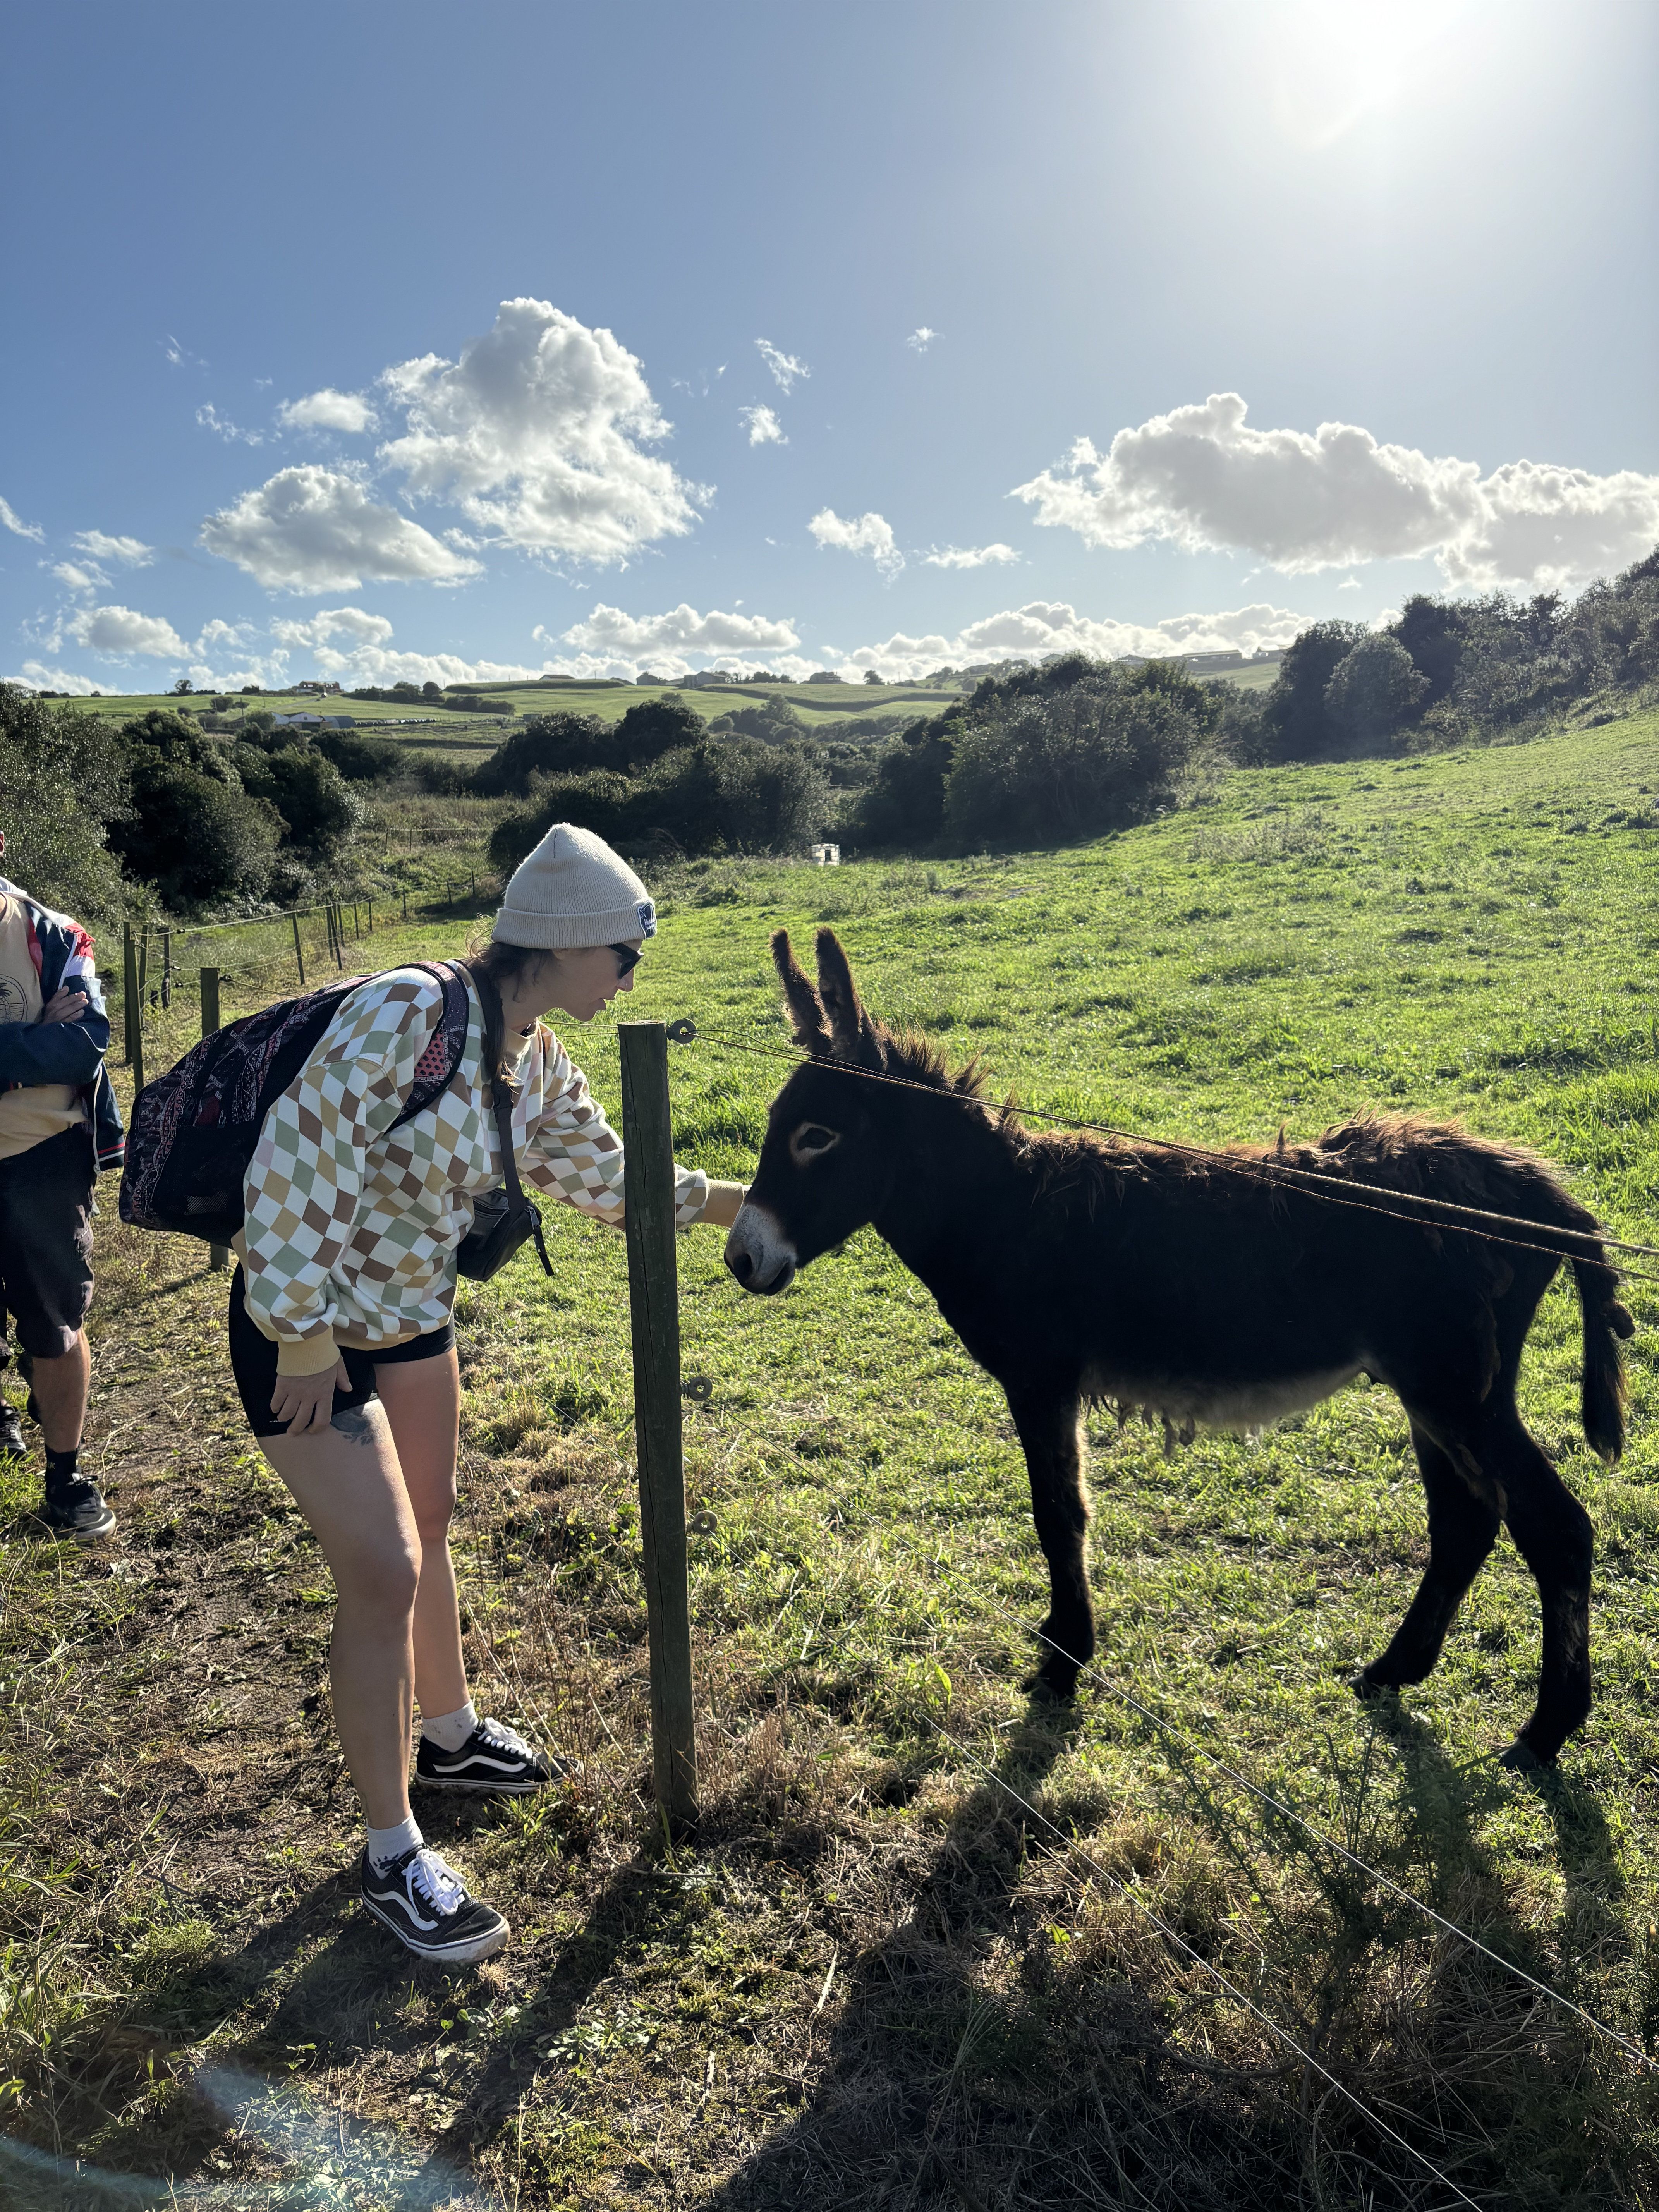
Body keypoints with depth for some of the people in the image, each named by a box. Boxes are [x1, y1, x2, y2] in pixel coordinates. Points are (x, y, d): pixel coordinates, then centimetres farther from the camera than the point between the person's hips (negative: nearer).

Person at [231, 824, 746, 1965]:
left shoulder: (536, 1062, -2)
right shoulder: (411, 1010, -28)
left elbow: (606, 1175, 10)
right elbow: (295, 1158, -29)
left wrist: (741, 1200, 6)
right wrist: (304, 1337, -23)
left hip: (415, 1317, 8)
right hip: (310, 1331, -8)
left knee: (429, 1530, 22)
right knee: (385, 1574, -4)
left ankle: (450, 1735, 47)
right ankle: (393, 1856, 15)